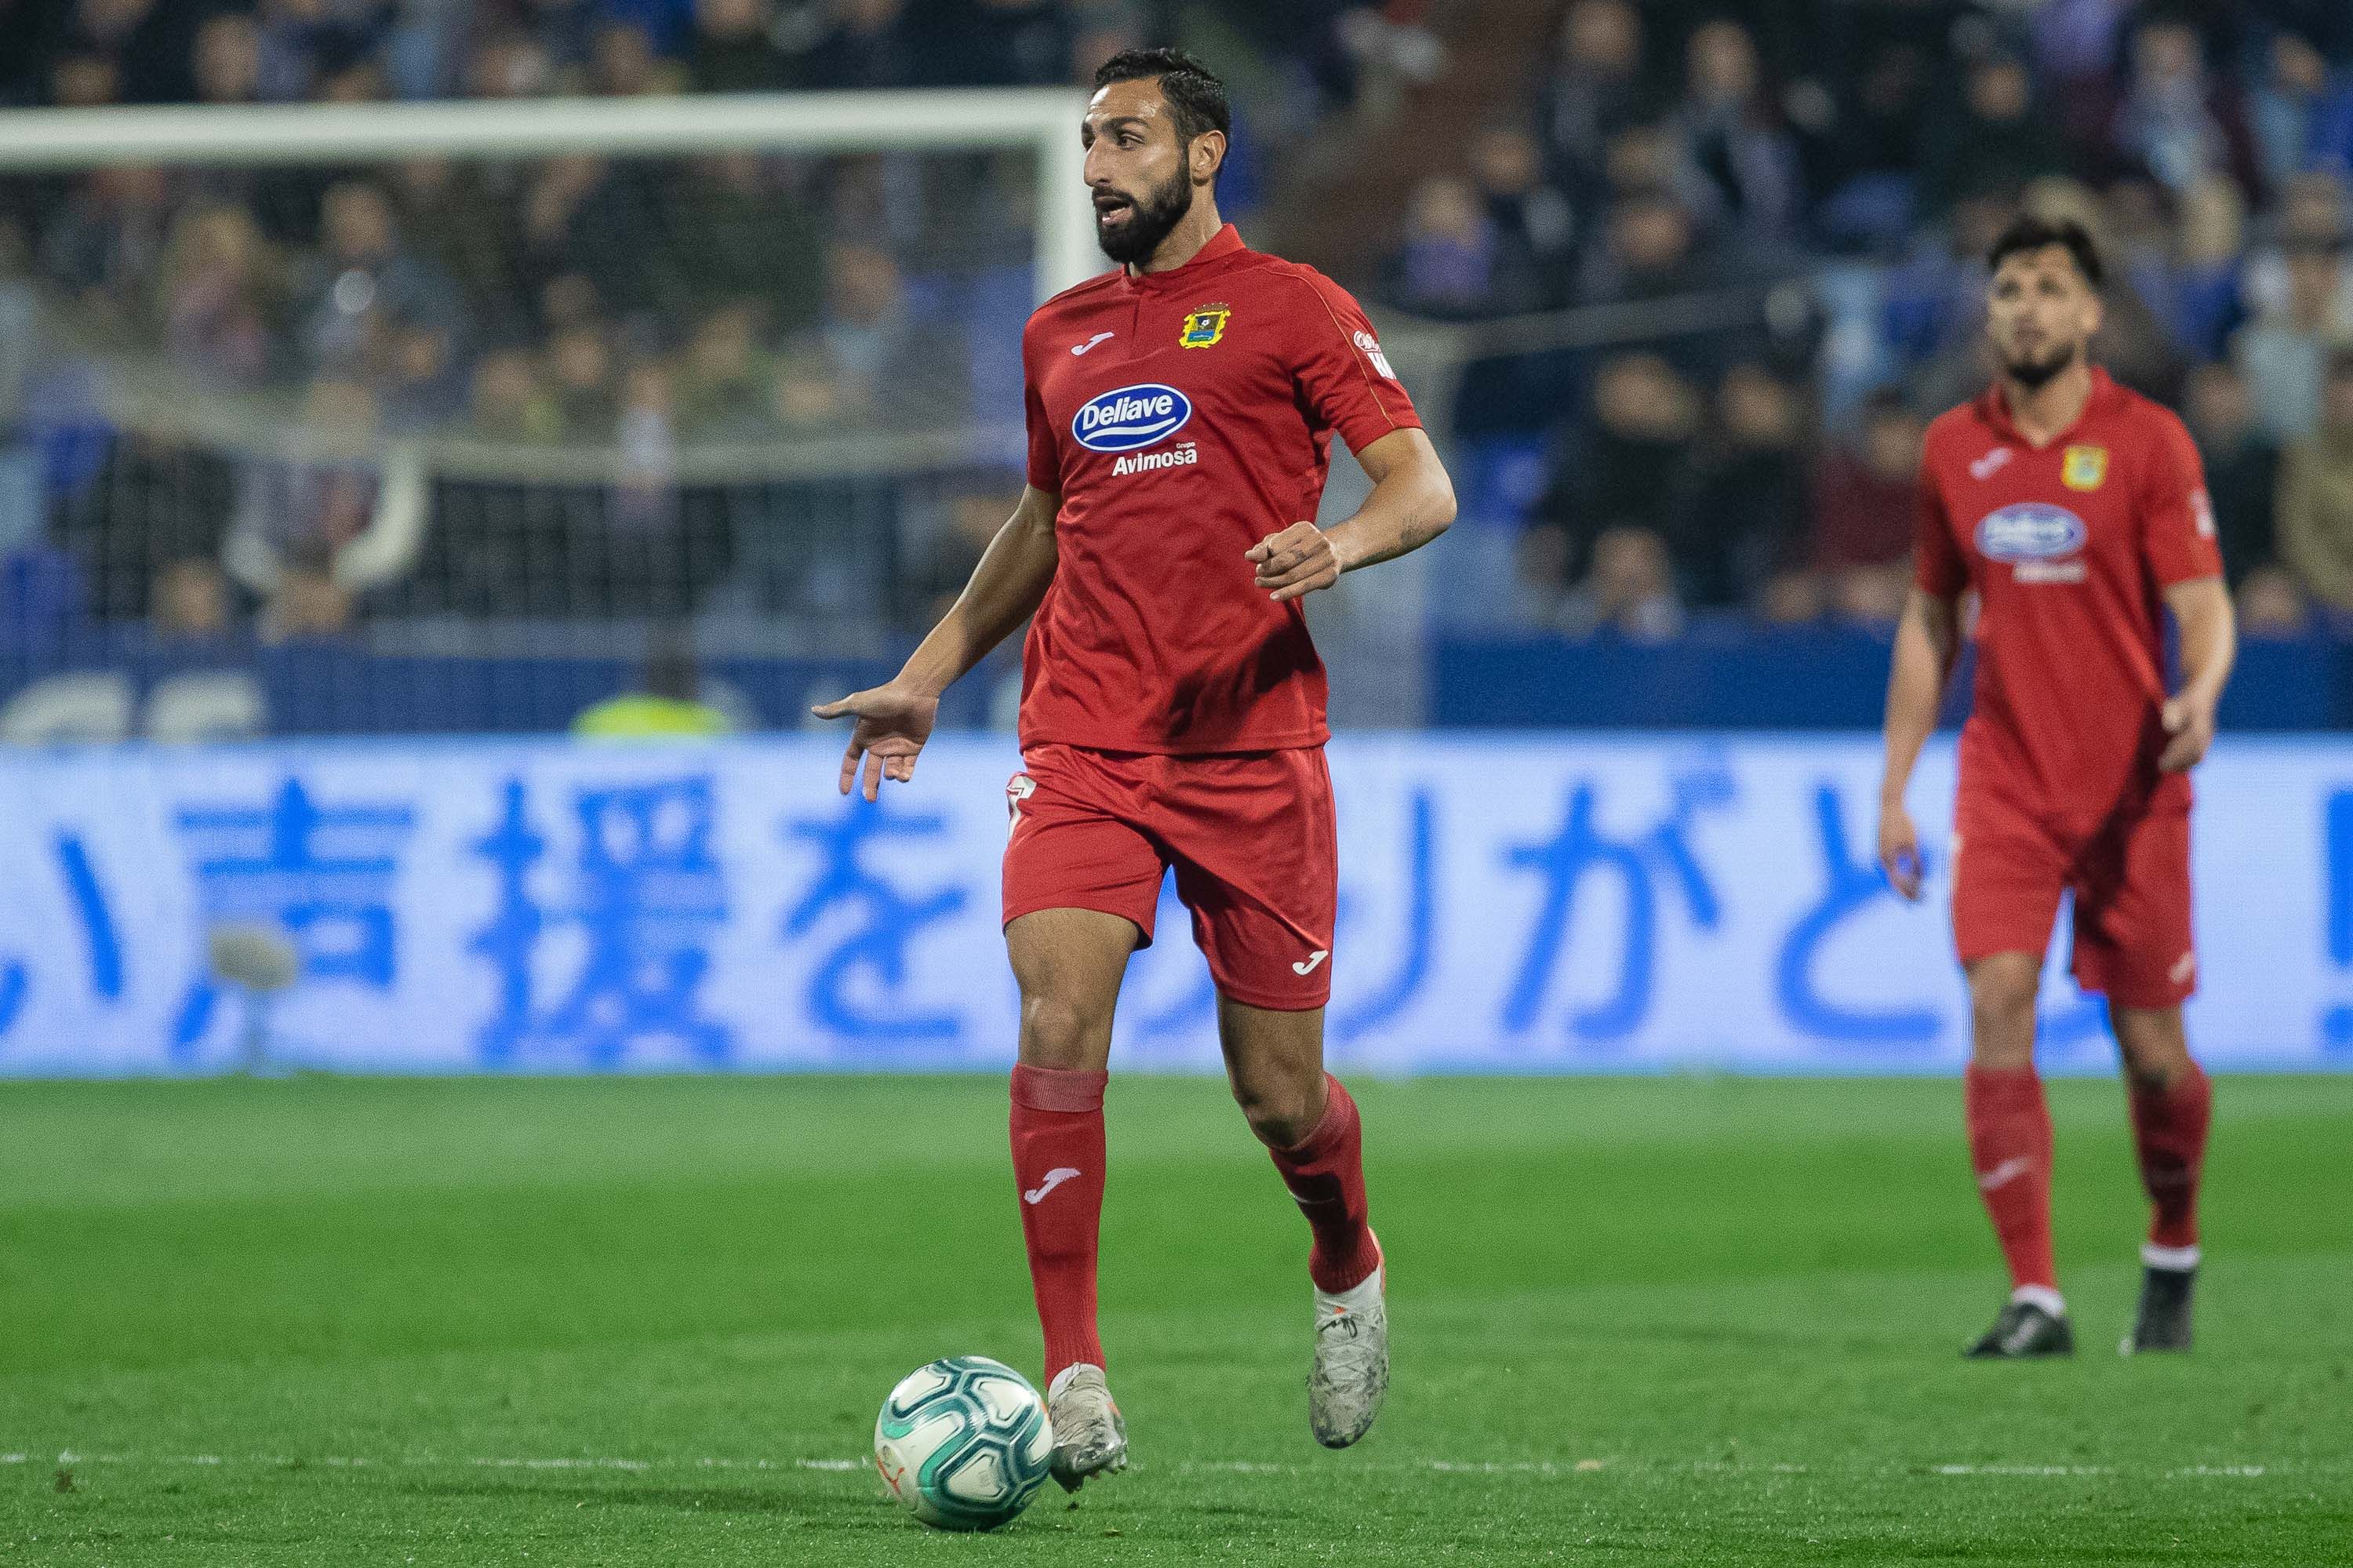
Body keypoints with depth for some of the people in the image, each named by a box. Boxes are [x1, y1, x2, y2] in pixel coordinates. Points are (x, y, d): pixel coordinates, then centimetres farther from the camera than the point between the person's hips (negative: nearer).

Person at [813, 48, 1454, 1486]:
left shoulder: (1289, 308, 2)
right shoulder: (1061, 337, 17)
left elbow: (1423, 486, -3)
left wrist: (1346, 542, -25)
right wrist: (928, 678, 27)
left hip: (1252, 745, -3)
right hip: (1082, 744, 3)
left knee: (1278, 1090, 1)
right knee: (1059, 1022, -18)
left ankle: (1348, 1271, 35)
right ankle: (1075, 1379, -15)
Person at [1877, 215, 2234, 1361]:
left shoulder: (2147, 441, -3)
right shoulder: (1955, 449, 8)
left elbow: (2203, 606, -7)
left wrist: (2200, 695, -29)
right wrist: (1894, 786, 13)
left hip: (2132, 785, -2)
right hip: (2005, 782, 2)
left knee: (2152, 1050, 0)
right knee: (1998, 1006, -15)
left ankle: (2173, 1255, 28)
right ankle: (2034, 1299, -14)